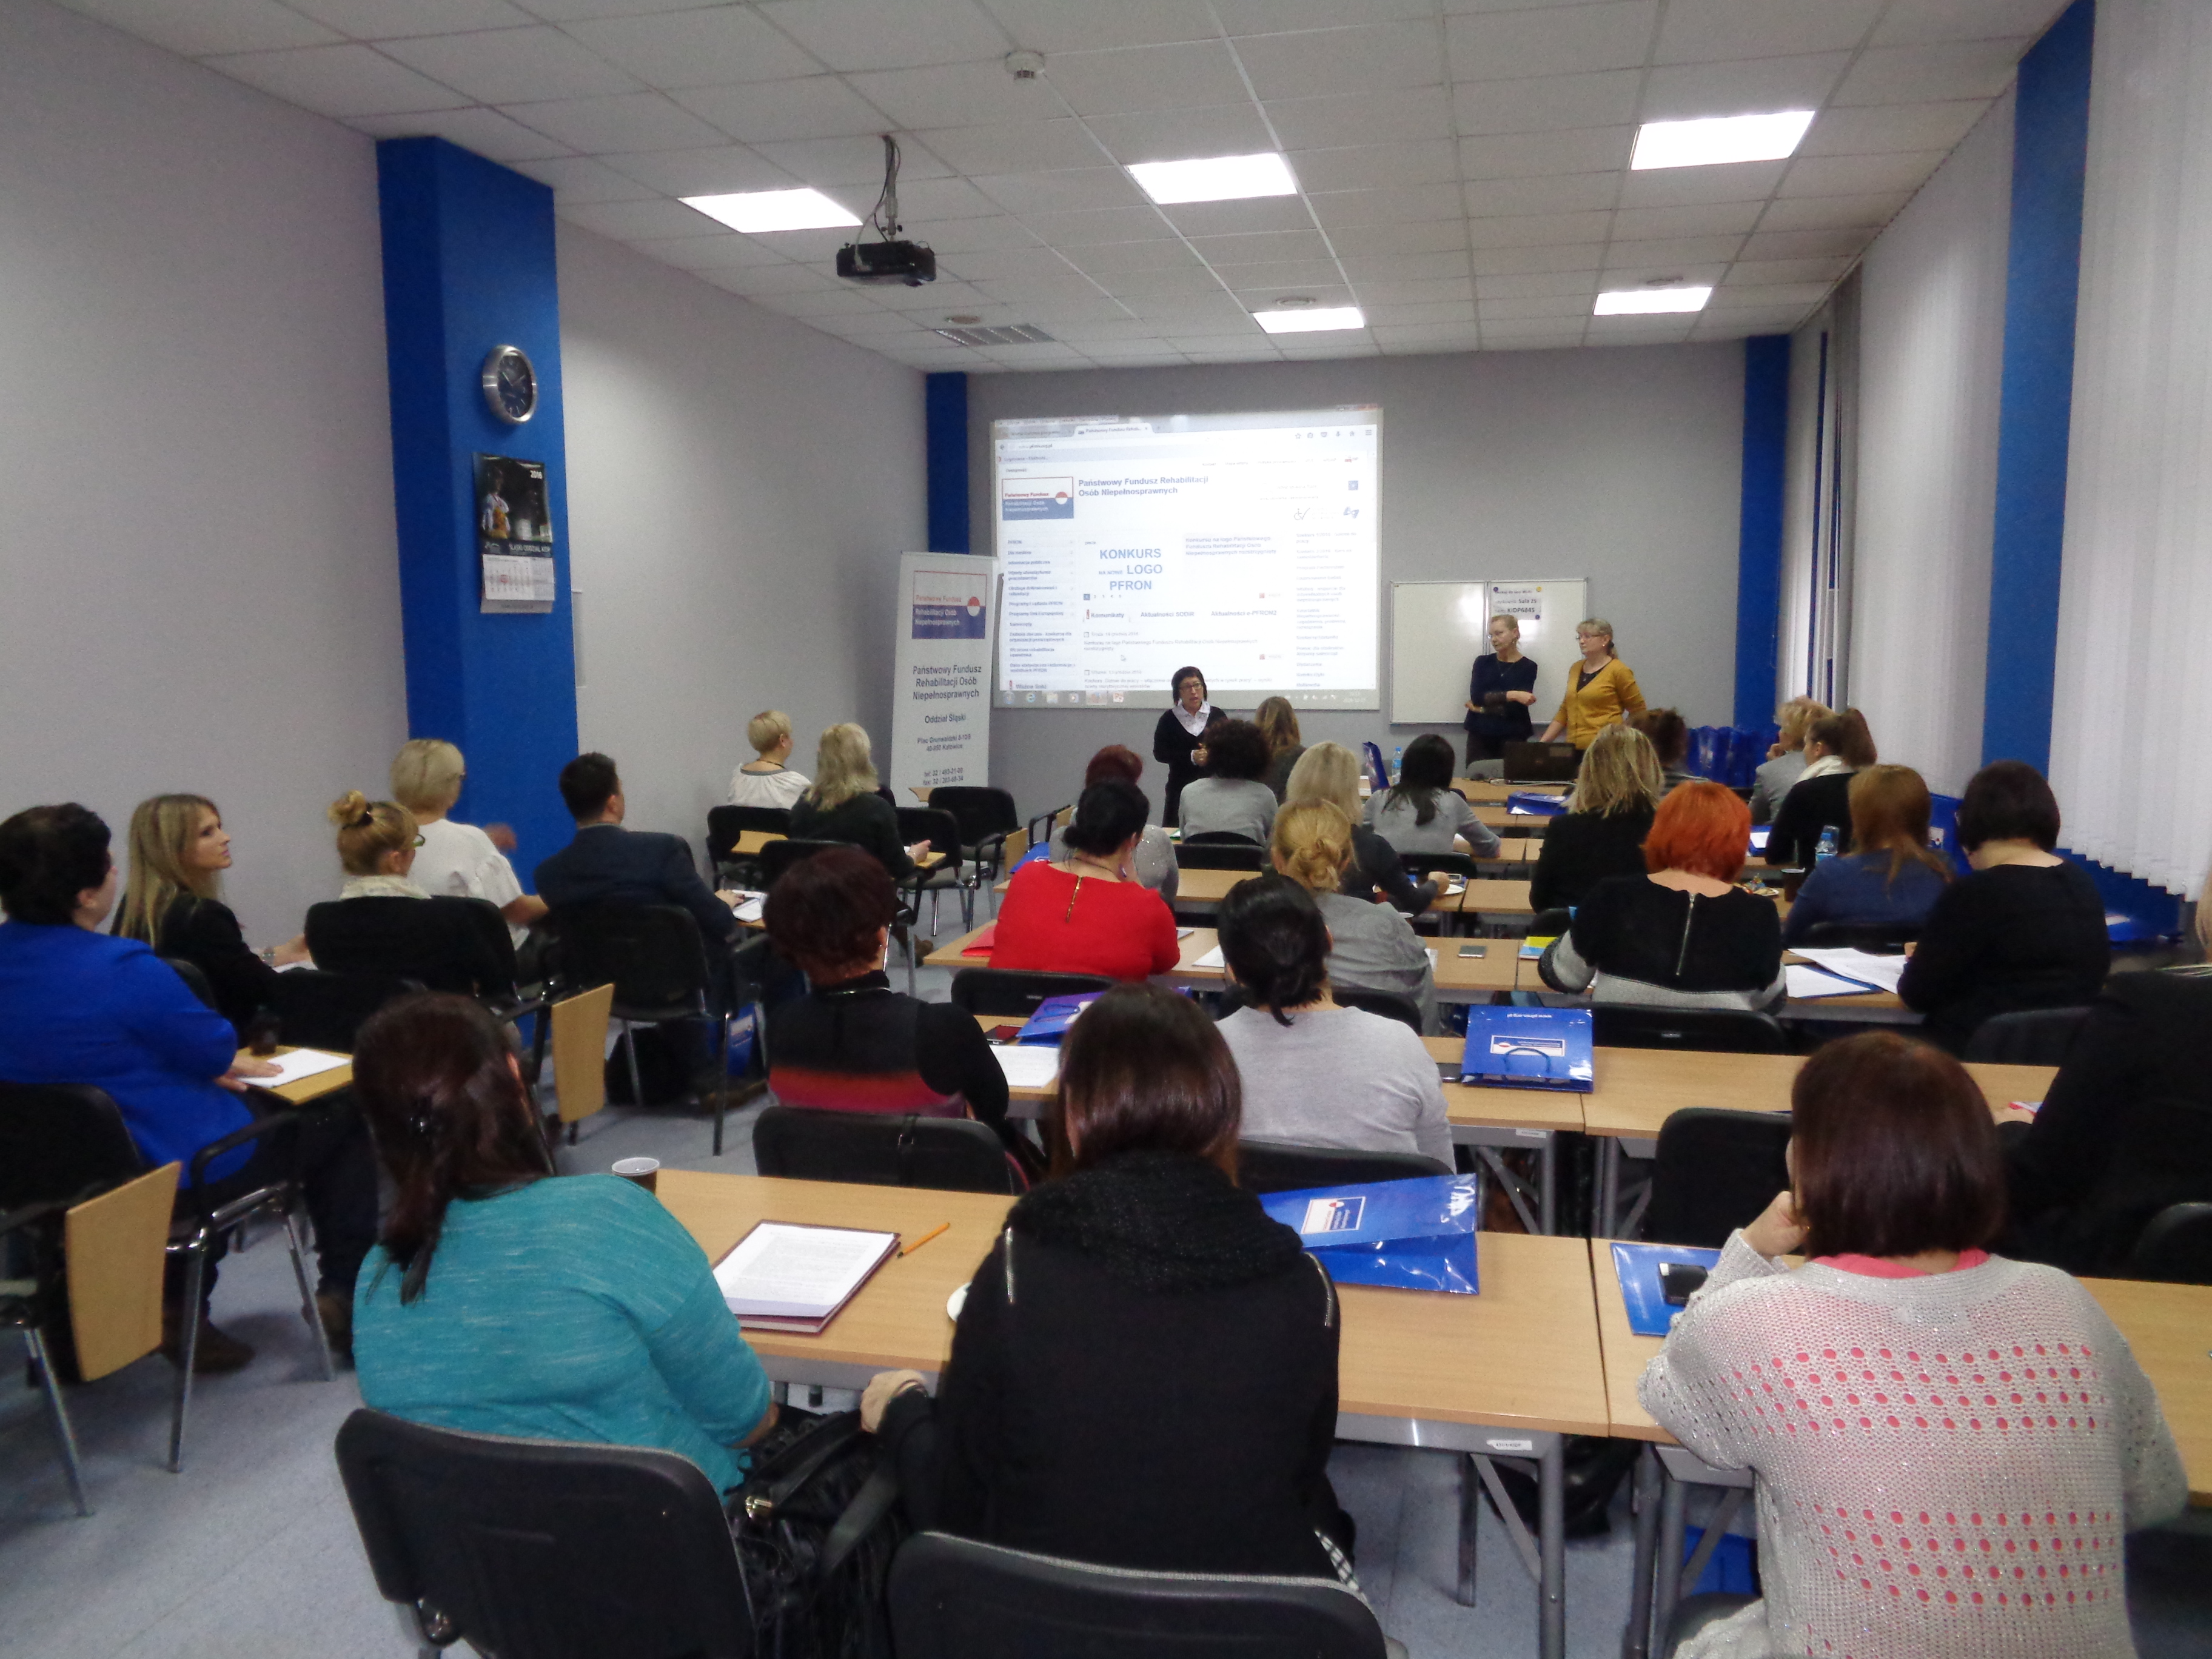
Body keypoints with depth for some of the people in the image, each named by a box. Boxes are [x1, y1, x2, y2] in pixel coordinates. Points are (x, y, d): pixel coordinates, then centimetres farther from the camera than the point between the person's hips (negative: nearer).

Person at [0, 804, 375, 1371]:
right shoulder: (123, 968, -29)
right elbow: (215, 1049, -15)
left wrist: (212, 1062, 10)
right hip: (172, 1171, -8)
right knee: (342, 1117, 13)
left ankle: (178, 1304, 29)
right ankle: (346, 1291, 17)